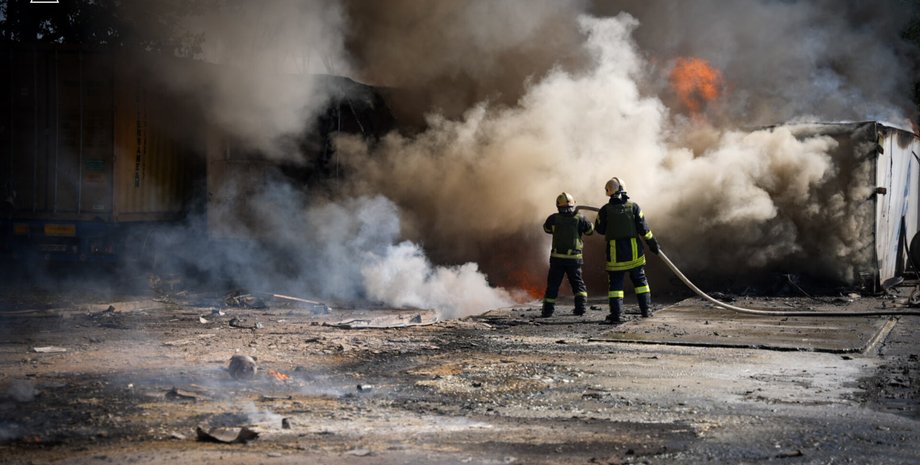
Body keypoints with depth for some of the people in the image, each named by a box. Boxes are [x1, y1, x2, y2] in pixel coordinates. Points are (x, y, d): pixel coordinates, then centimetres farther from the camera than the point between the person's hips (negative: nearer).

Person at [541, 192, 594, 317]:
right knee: (578, 283, 15)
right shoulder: (579, 219, -5)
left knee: (553, 284, 8)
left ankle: (548, 310, 6)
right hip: (574, 258, 0)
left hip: (557, 258, 0)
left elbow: (546, 228, 16)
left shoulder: (554, 218, -3)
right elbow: (590, 230, 9)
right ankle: (581, 306, 3)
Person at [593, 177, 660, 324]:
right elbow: (643, 229, -3)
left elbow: (599, 229, 4)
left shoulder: (605, 210, -8)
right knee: (640, 280, 17)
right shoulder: (633, 207, -4)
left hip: (615, 253, -2)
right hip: (634, 251, 2)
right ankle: (646, 310, 20)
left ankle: (616, 315, -4)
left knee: (615, 283, 3)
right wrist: (653, 244, 8)